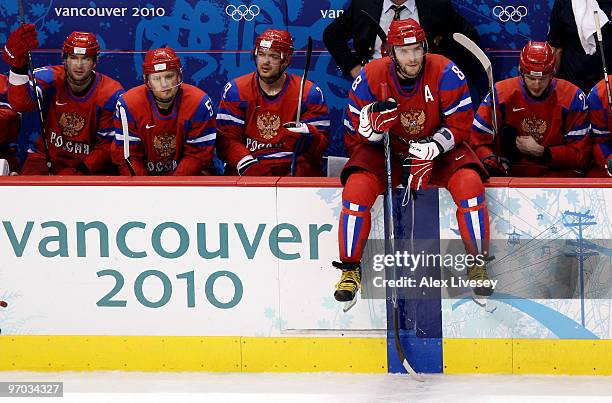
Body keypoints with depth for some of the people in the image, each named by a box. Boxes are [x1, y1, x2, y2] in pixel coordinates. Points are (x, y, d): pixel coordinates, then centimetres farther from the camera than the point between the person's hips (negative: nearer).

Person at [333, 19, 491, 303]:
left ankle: (478, 263, -10)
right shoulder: (370, 77, -14)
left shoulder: (446, 74, -17)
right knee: (357, 187, -27)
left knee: (469, 182, -27)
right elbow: (354, 135, -7)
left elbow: (459, 125, -11)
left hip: (438, 150, 0)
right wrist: (371, 124, -31)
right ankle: (350, 268, -10)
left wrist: (432, 147, -27)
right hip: (386, 151, 0)